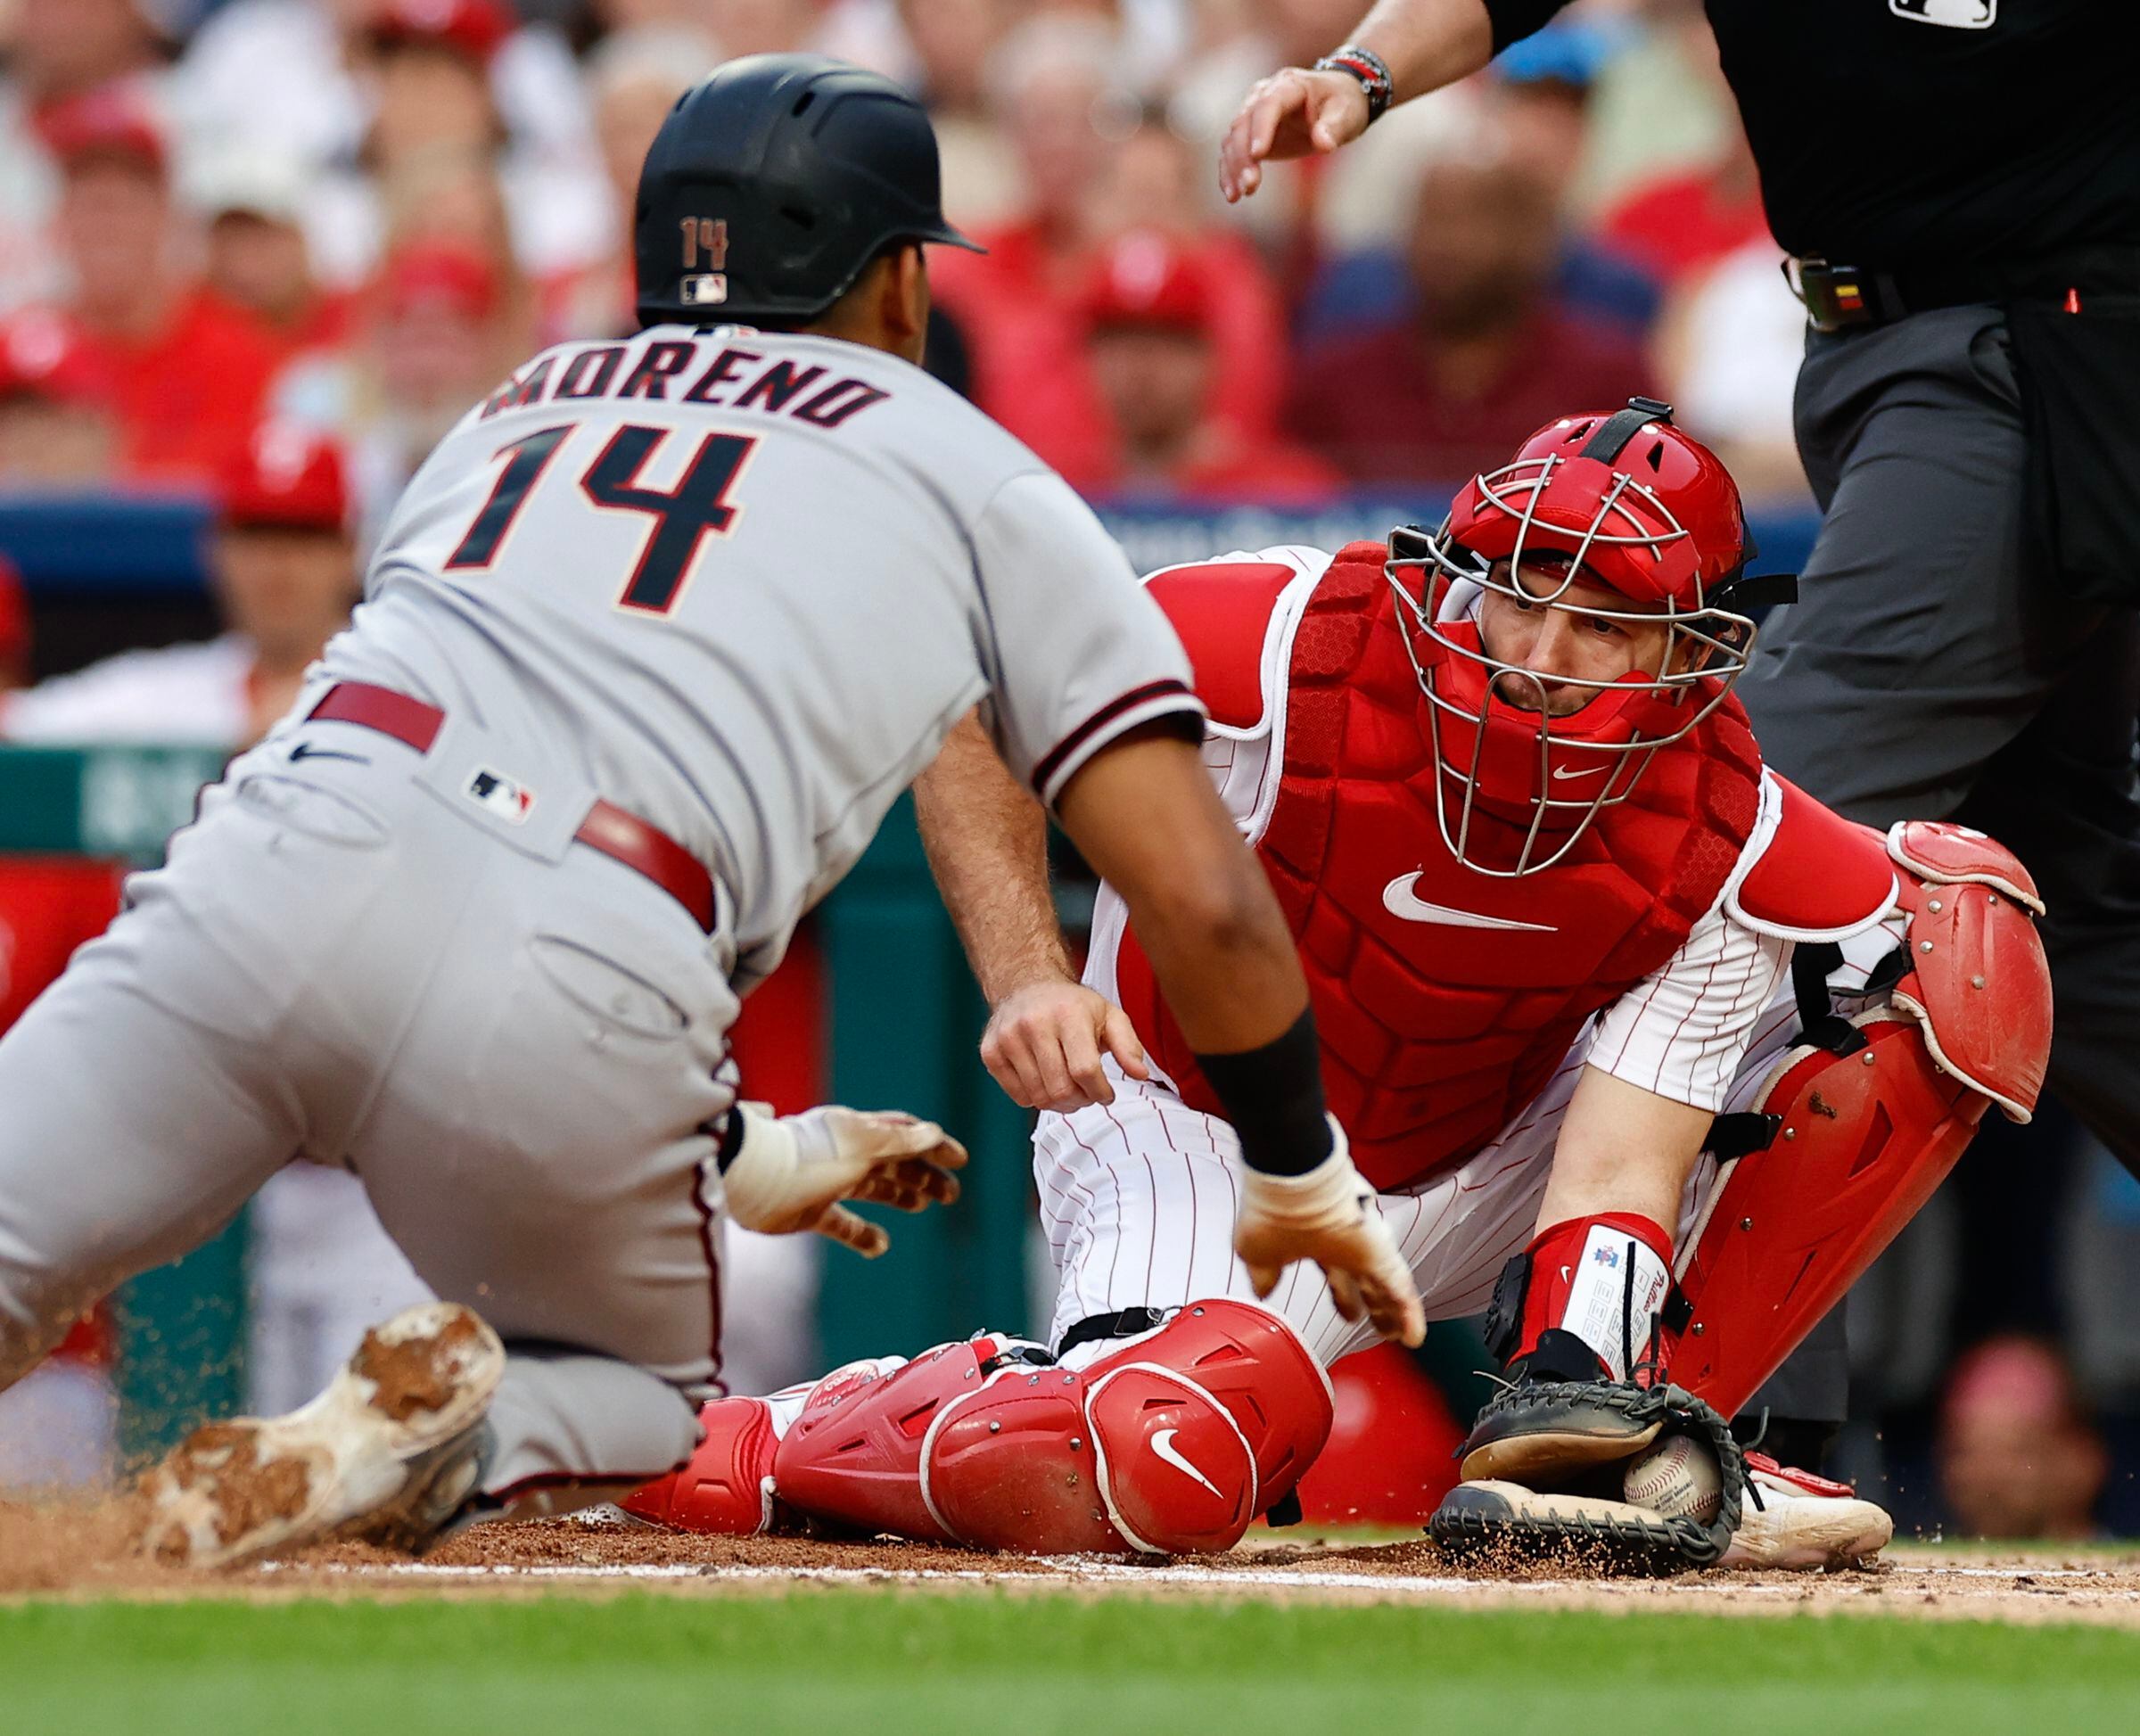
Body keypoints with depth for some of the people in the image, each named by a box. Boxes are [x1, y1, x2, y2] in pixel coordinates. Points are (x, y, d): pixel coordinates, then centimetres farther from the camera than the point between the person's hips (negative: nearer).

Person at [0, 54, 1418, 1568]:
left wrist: (735, 1156, 45)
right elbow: (1208, 906, 15)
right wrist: (1305, 1185, 31)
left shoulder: (517, 408, 34)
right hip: (585, 1011, -1)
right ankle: (450, 1441, -8)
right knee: (647, 1411, 25)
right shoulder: (984, 483, 22)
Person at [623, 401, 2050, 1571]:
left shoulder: (1729, 846, -18)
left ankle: (1632, 1427, -10)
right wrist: (1027, 981, -28)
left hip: (1464, 1189, 4)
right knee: (1164, 1469, -42)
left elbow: (1621, 1168, -23)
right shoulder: (1296, 647, -26)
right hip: (1190, 1130, -4)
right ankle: (750, 1446, -12)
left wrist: (1573, 1389, -42)